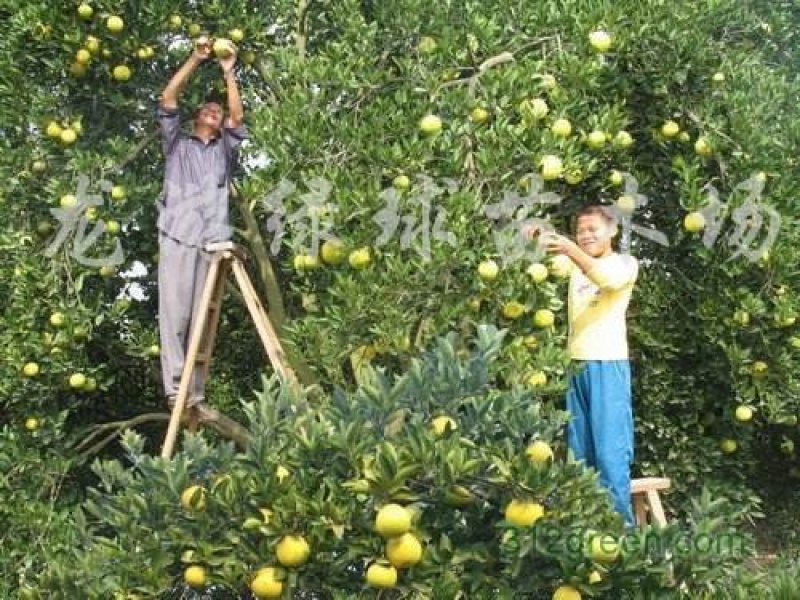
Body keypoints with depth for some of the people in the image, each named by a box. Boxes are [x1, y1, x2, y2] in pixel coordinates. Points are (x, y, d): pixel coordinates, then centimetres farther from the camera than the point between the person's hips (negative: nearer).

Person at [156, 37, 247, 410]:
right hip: (178, 237, -2)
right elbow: (168, 100, 10)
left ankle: (196, 395, -5)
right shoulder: (177, 144, 22)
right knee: (175, 314, -12)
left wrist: (228, 73, 12)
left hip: (213, 240, 2)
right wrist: (195, 60, 9)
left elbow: (238, 118, 11)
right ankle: (175, 391, -15)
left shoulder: (224, 150, 27)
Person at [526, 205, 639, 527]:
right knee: (579, 451, 8)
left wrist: (569, 249, -29)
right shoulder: (575, 264, 19)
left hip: (609, 365, -5)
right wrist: (537, 241, -19)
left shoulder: (625, 263, 4)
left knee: (610, 450, -8)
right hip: (576, 365, 5)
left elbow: (610, 279, -19)